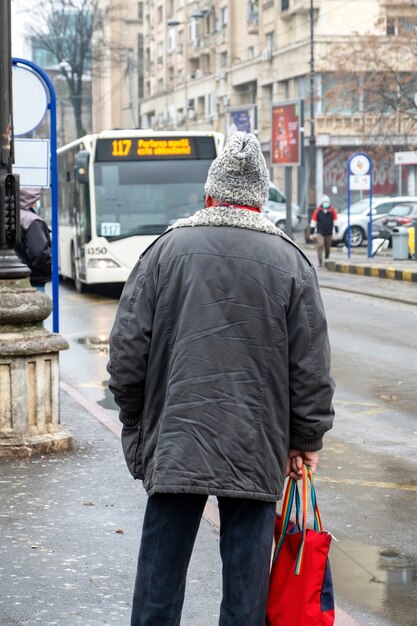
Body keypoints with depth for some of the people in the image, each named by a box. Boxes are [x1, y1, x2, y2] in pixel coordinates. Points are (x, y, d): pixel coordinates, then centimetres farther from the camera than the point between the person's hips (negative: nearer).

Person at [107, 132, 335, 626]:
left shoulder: (166, 249, 0)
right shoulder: (289, 261, 0)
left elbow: (127, 349, 1)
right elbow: (312, 367, 1)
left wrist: (135, 422, 14)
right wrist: (306, 440, 12)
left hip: (174, 442, 0)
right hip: (259, 450, 0)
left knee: (161, 566, 8)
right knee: (247, 567, 7)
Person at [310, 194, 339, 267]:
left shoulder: (333, 211, 1)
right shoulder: (317, 211, 0)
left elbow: (335, 222, 2)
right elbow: (313, 222, 5)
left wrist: (336, 232, -6)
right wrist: (311, 233, 5)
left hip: (329, 233, 1)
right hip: (320, 232, -1)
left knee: (328, 248, 9)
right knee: (320, 245, -17)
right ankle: (320, 262, -16)